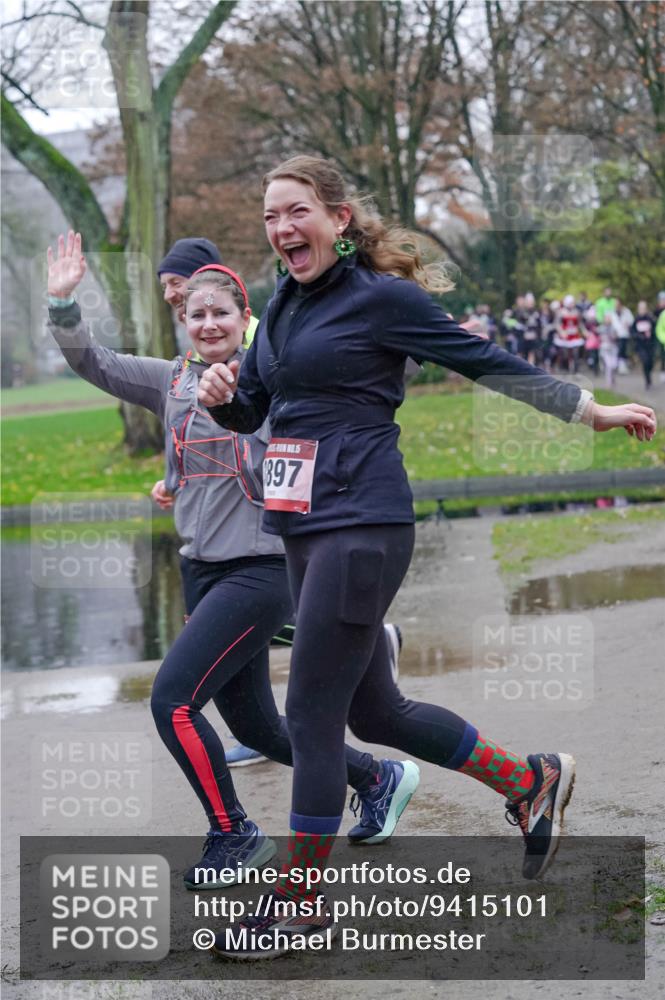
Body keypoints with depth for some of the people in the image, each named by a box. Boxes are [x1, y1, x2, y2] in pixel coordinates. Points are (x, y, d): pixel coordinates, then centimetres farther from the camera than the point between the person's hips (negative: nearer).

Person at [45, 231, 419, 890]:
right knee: (255, 727, 14)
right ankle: (379, 780, 33)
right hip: (202, 568, 7)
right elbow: (90, 362, 4)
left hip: (261, 567, -7)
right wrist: (62, 302, -9)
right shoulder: (172, 383, 8)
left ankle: (234, 836, 2)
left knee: (173, 698, -15)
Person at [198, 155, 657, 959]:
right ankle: (532, 781, 32)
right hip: (305, 529, 9)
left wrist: (592, 410, 2)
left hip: (361, 523, -9)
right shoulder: (282, 307, 15)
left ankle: (297, 901, 8)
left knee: (311, 716, -5)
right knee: (373, 711, 15)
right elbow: (249, 410, 21)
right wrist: (220, 395, -2)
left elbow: (488, 362, -2)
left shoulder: (381, 297, -7)